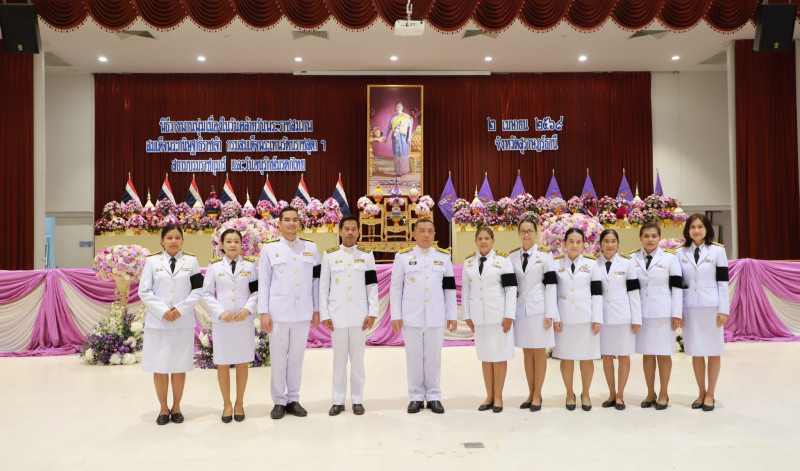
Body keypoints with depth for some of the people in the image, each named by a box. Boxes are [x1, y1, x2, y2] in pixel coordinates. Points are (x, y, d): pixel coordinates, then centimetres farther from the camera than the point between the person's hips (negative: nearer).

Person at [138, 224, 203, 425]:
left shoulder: (191, 261, 6)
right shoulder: (152, 261, 5)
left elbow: (197, 290, 1)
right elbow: (144, 291, 0)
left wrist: (180, 310, -11)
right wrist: (163, 311, -11)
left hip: (184, 322, 0)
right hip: (157, 322, 0)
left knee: (179, 367, 5)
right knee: (159, 367, 3)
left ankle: (176, 408, 18)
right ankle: (164, 408, 17)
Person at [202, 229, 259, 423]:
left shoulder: (250, 265, 4)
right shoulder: (214, 266, 3)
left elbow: (256, 291, 4)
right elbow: (207, 293, 2)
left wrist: (248, 309, -12)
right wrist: (220, 312, -11)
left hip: (244, 320, 0)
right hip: (221, 321, 0)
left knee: (242, 363, 6)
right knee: (223, 363, 5)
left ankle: (239, 403, 21)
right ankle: (227, 404, 20)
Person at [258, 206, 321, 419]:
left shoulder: (311, 247, 7)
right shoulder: (269, 248, 2)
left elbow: (316, 281, 8)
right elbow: (263, 283, 0)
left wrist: (317, 310, 6)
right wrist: (264, 312, -5)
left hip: (303, 313, 2)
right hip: (278, 312, -2)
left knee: (297, 358, 9)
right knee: (278, 358, 5)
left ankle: (293, 400, 21)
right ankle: (279, 401, 17)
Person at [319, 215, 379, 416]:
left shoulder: (366, 255, 4)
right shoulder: (329, 254, 3)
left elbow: (373, 286, 2)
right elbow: (323, 287, 3)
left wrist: (372, 313, -4)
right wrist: (324, 314, -2)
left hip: (359, 315, 0)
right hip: (337, 315, 0)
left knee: (357, 358, 5)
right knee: (339, 359, 6)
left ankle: (357, 400, 16)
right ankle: (338, 401, 15)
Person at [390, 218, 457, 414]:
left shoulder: (444, 256, 7)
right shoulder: (403, 256, 2)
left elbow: (450, 288, 9)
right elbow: (396, 288, 2)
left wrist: (452, 315, 6)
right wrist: (395, 316, -3)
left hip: (436, 317, 1)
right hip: (411, 316, -1)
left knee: (434, 357, 6)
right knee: (414, 357, 5)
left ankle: (433, 396, 18)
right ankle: (416, 397, 17)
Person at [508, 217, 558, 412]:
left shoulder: (545, 255, -2)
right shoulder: (512, 256, 7)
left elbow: (551, 284, -5)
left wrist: (549, 313, -11)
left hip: (539, 309, -3)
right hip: (520, 310, 3)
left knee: (539, 352, 3)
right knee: (527, 352, 9)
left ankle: (537, 395, 11)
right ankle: (531, 394, 18)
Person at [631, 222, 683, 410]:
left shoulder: (670, 257, 0)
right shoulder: (632, 258, 6)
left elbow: (676, 287, -2)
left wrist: (677, 314, -6)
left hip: (663, 312, -2)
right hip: (641, 312, 2)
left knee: (663, 353, 3)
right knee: (647, 353, 8)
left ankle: (663, 394, 16)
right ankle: (650, 393, 20)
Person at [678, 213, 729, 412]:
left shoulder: (718, 251, 1)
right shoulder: (681, 253, 6)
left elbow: (723, 282, -2)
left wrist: (723, 310, -7)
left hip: (711, 306, -2)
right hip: (690, 307, 2)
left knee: (713, 351, 4)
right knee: (695, 352, 6)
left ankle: (710, 394, 15)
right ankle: (701, 393, 18)